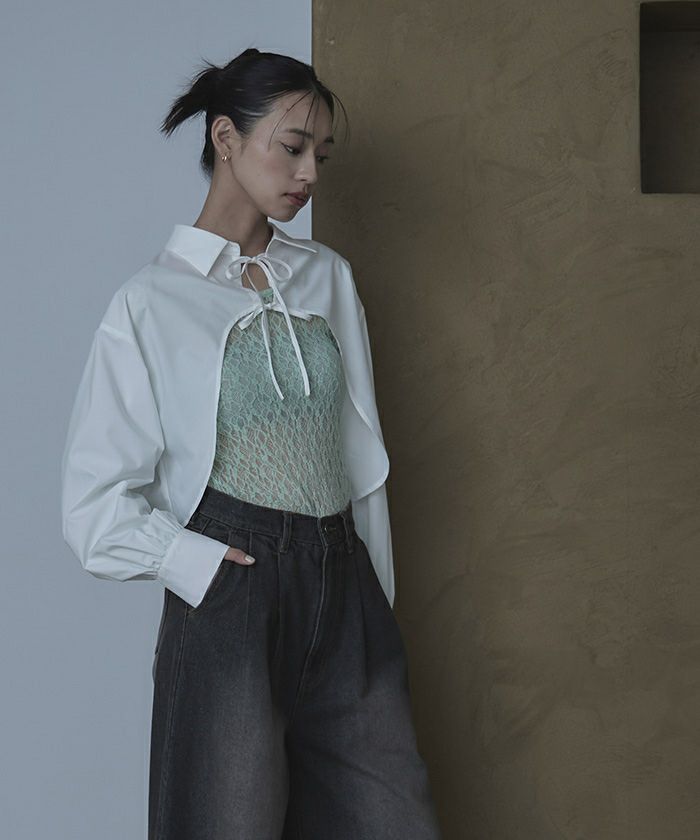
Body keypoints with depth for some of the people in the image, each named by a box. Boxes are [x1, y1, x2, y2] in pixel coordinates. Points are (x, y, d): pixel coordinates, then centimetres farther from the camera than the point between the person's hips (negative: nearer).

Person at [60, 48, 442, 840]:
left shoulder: (329, 277, 11)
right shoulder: (149, 305, -3)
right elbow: (94, 504, -4)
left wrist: (378, 595, 12)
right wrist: (212, 568, -12)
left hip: (344, 594, 4)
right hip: (229, 596, -4)